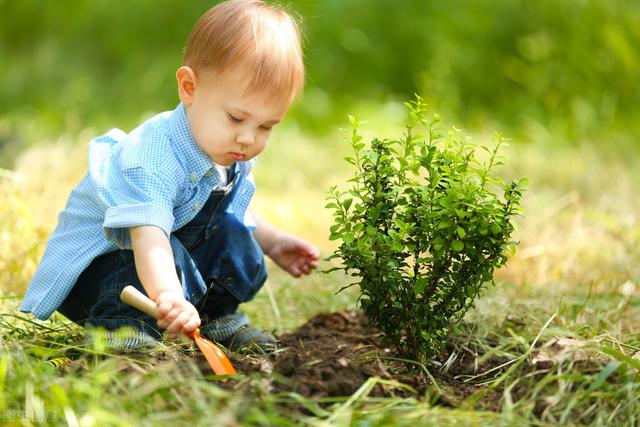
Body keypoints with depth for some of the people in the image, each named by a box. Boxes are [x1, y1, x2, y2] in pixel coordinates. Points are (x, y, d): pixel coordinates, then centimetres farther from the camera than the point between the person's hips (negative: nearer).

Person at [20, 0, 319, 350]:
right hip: (95, 265, -9)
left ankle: (215, 318, 14)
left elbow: (230, 208, 20)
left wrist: (272, 242, 14)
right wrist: (167, 294, -66)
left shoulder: (231, 154, -3)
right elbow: (148, 232, -50)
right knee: (170, 256, -33)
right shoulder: (155, 159, -34)